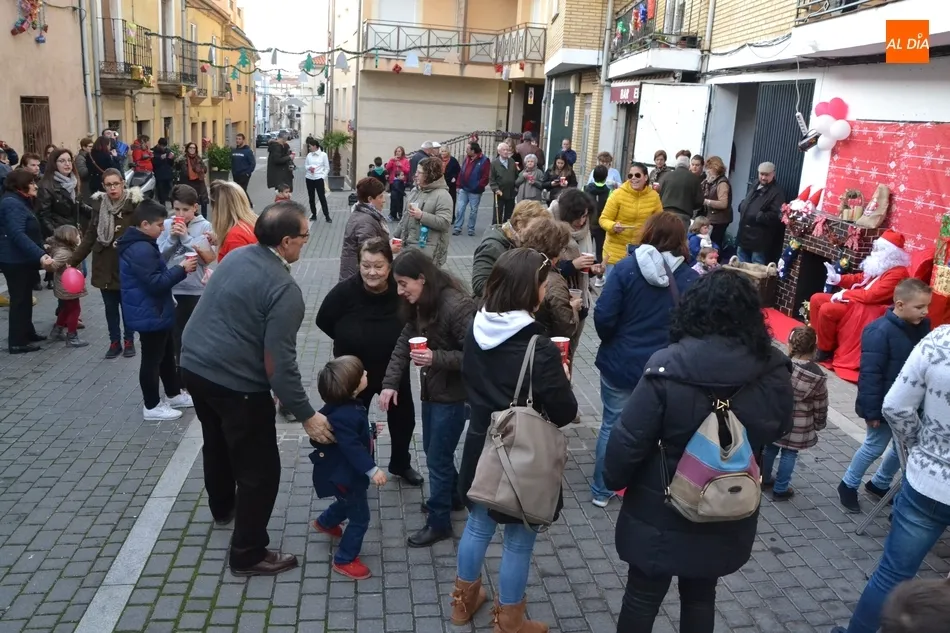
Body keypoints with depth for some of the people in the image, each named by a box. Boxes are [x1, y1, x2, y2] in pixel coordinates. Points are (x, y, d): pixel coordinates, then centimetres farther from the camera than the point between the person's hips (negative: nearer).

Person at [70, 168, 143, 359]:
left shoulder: (134, 205, -12)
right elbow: (89, 236, 8)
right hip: (105, 266, 4)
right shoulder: (100, 206, 3)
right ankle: (114, 342, 27)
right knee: (110, 307, 13)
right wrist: (73, 261, 6)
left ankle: (129, 341, 26)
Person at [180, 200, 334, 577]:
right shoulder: (284, 289, -22)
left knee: (217, 444, 31)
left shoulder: (236, 256, 3)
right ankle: (247, 554, 17)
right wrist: (306, 415, -18)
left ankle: (222, 508, 55)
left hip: (194, 366, 9)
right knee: (260, 470, 6)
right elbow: (279, 363, -25)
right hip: (236, 384, -9)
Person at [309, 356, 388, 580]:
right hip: (345, 475, -10)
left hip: (347, 471, 11)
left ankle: (324, 522, 60)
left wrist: (369, 432, 29)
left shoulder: (348, 405, -3)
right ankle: (344, 560, 18)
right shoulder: (343, 416, -35)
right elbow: (352, 447, -37)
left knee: (349, 503, 34)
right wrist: (372, 470, -39)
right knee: (359, 518, 2)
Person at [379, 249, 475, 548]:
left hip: (453, 394, -8)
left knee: (438, 458, 2)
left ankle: (439, 523, 20)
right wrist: (390, 383, -5)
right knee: (433, 451, 22)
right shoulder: (419, 305, 3)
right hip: (431, 389, 8)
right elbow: (403, 344, 4)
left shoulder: (457, 306, -25)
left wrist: (436, 358, -31)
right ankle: (452, 496, 45)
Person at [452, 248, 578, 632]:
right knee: (518, 541, 13)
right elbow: (564, 413, -19)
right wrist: (562, 379, -2)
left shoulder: (476, 331, -7)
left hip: (482, 445, 6)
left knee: (478, 524, 24)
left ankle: (464, 601, 44)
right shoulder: (539, 348, -26)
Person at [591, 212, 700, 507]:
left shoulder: (626, 268, -12)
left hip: (620, 363, -1)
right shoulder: (692, 280, -5)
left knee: (612, 425, 14)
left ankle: (601, 490, 25)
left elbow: (603, 317, -16)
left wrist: (611, 342, 4)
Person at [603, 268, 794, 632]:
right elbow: (779, 430, 5)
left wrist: (613, 479, -1)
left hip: (660, 514, -3)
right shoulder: (773, 374, -14)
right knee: (701, 597, 26)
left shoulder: (668, 369, -26)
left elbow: (629, 439, -19)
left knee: (643, 596, 18)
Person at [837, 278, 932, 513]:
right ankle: (848, 485, 28)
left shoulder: (922, 326, -1)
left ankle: (879, 484, 38)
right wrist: (872, 411, -22)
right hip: (885, 405, -7)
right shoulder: (880, 331, -24)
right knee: (875, 447, 7)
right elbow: (870, 374, -23)